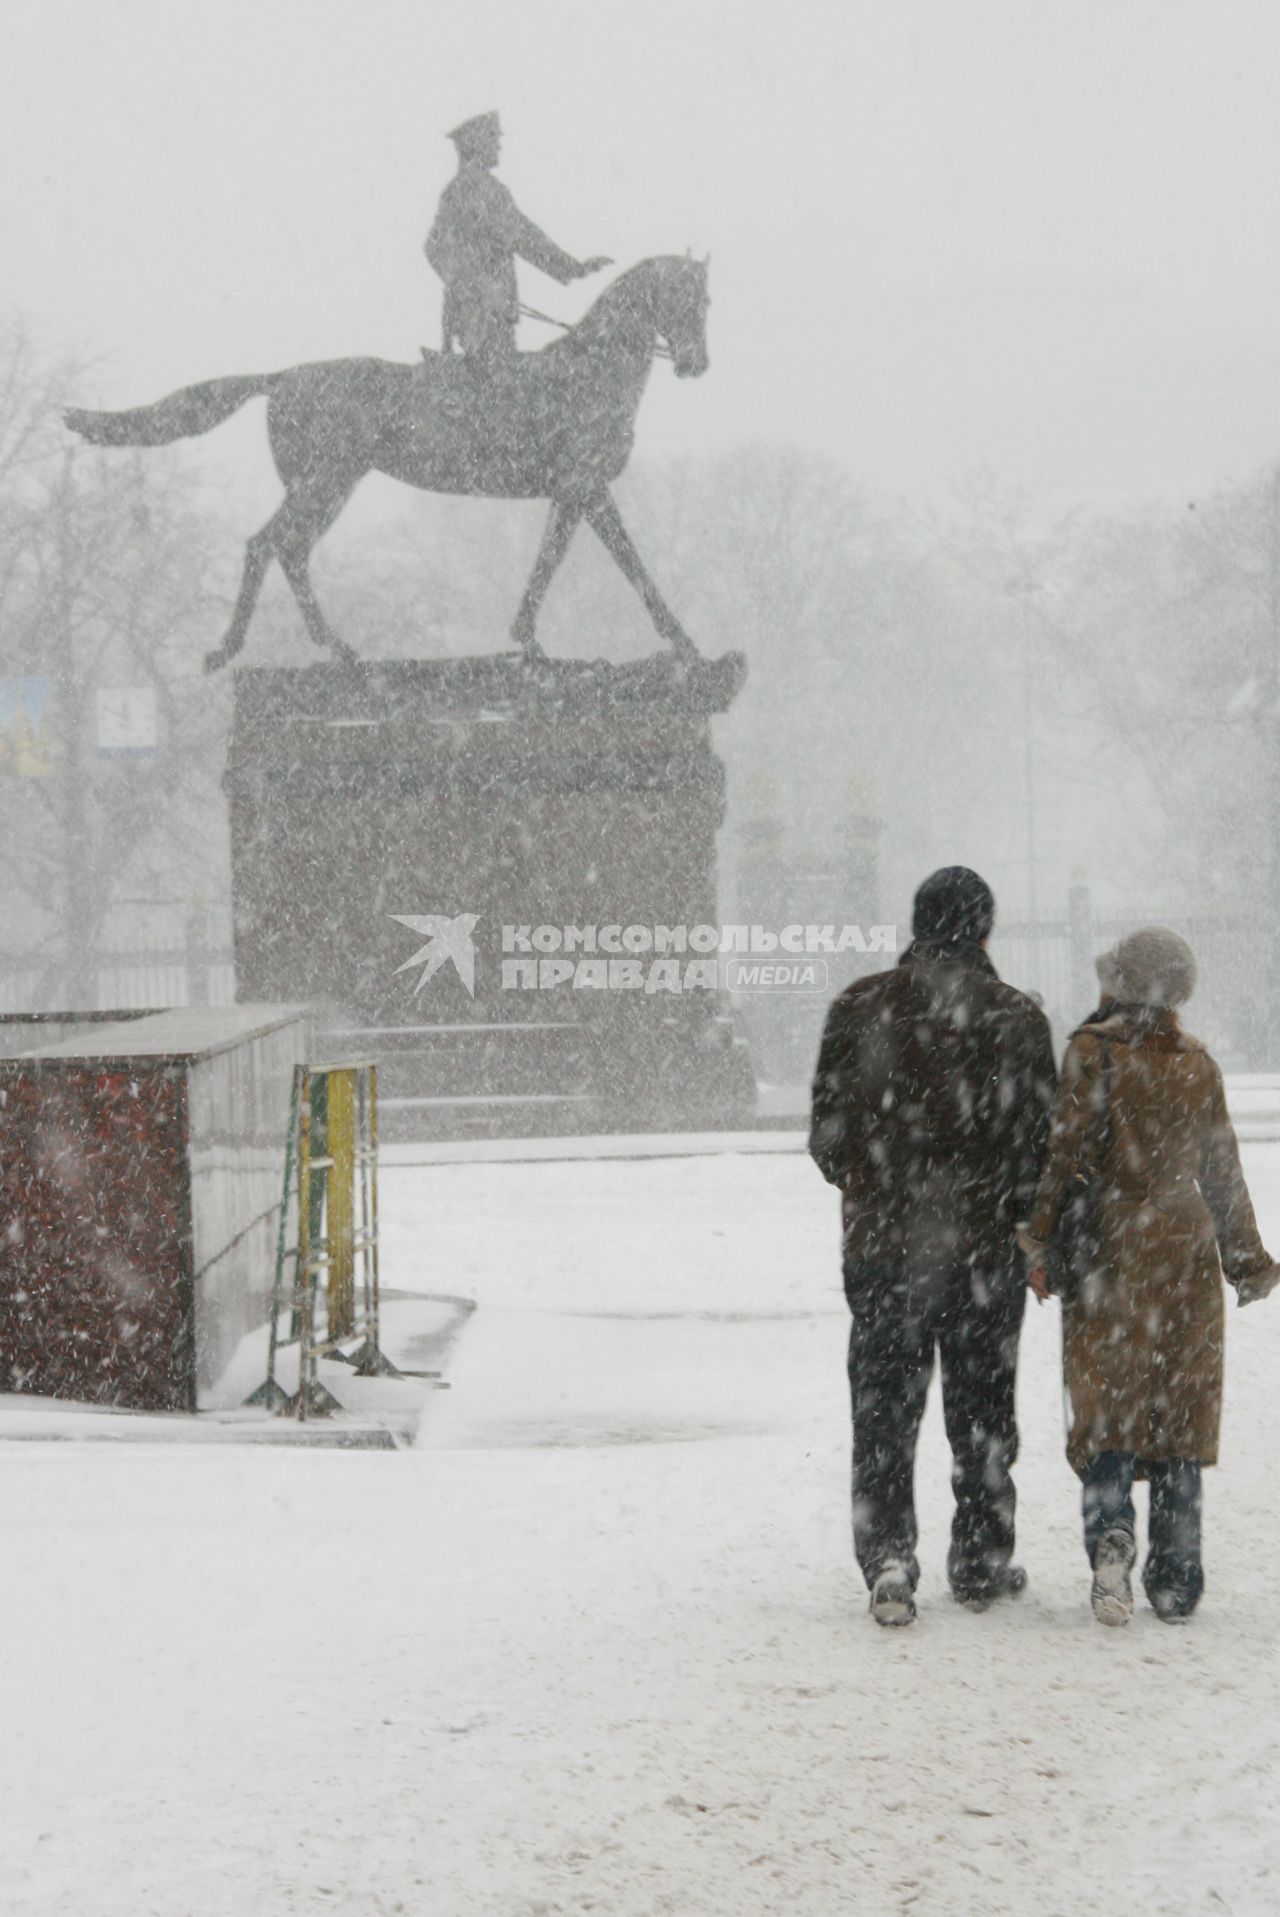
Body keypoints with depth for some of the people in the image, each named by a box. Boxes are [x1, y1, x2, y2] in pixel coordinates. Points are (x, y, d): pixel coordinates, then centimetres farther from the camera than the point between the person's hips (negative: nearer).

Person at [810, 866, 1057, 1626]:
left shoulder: (861, 1008, -2)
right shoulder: (1017, 1020, -6)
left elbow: (828, 1134, 3)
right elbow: (1040, 1141, -5)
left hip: (884, 1243, 1)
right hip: (987, 1249, -1)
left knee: (885, 1409, 5)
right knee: (982, 1409, 11)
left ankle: (888, 1556, -8)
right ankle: (982, 1562, 18)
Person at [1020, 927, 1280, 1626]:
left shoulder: (1094, 1051, -6)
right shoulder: (1198, 1063, 7)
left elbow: (1067, 1148, -14)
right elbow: (1221, 1169, 12)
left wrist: (1041, 1241, -10)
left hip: (1110, 1246, -3)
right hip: (1187, 1248, 3)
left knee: (1103, 1405, 0)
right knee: (1177, 1410, 7)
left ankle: (1110, 1529, -26)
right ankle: (1176, 1582, 6)